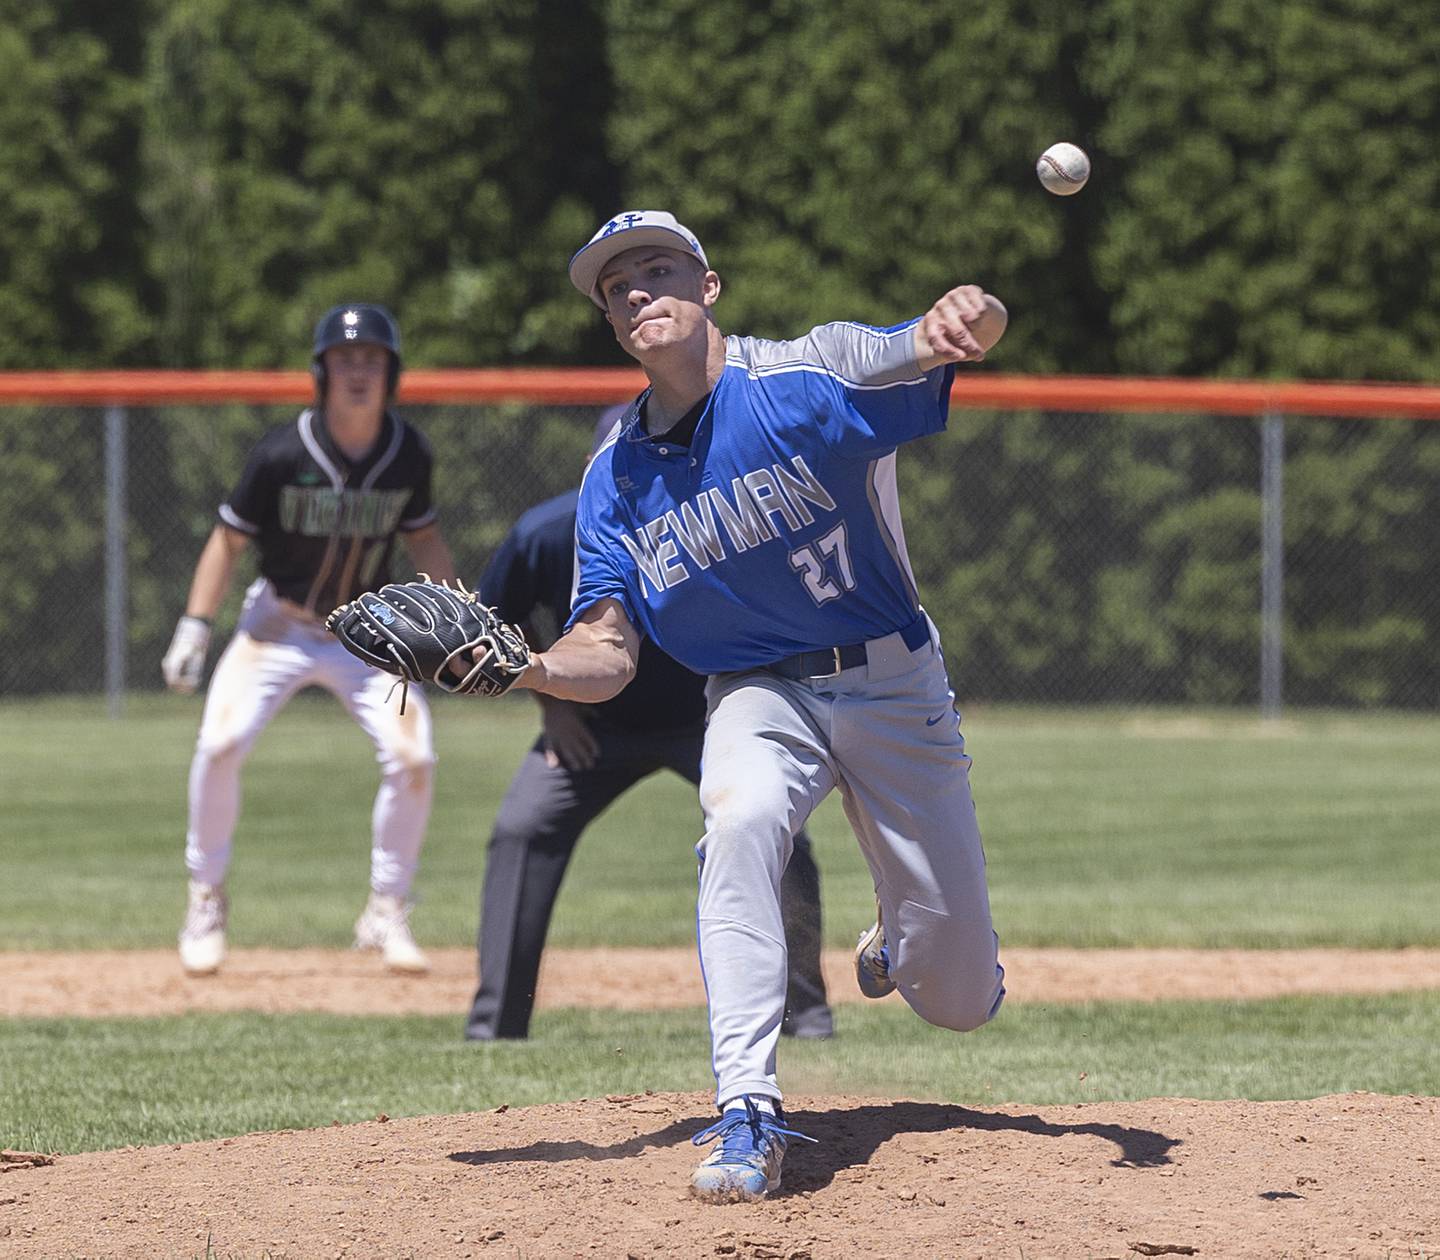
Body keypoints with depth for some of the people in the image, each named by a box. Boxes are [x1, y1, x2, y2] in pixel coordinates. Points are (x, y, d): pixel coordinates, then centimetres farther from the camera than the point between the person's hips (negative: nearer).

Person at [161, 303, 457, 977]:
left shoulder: (408, 455, -9)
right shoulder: (282, 454, -18)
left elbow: (422, 536, 7)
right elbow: (229, 540, -9)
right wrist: (194, 627, -16)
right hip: (277, 628, -2)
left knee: (412, 756, -16)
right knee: (220, 743, -22)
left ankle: (387, 912, 3)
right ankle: (206, 899, 0)